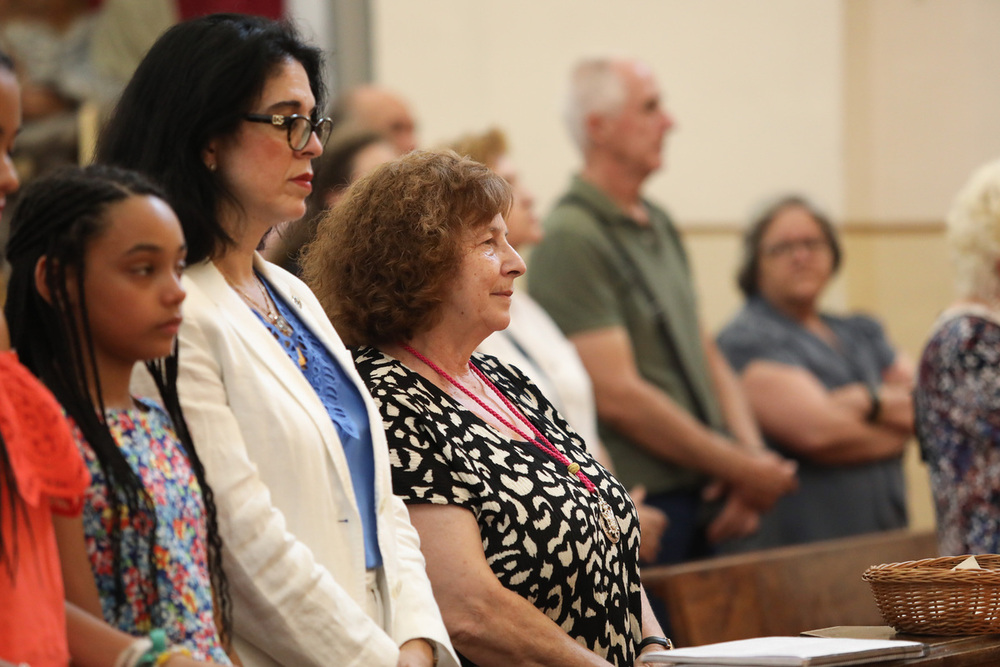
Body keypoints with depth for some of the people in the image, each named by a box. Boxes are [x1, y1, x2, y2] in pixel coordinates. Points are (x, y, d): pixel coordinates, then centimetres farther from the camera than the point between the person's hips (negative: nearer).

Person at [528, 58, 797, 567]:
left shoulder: (659, 226, 16)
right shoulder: (570, 237, -13)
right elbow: (618, 396, -19)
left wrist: (751, 454, 0)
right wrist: (741, 470, -12)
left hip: (706, 503, 8)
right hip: (642, 504, -8)